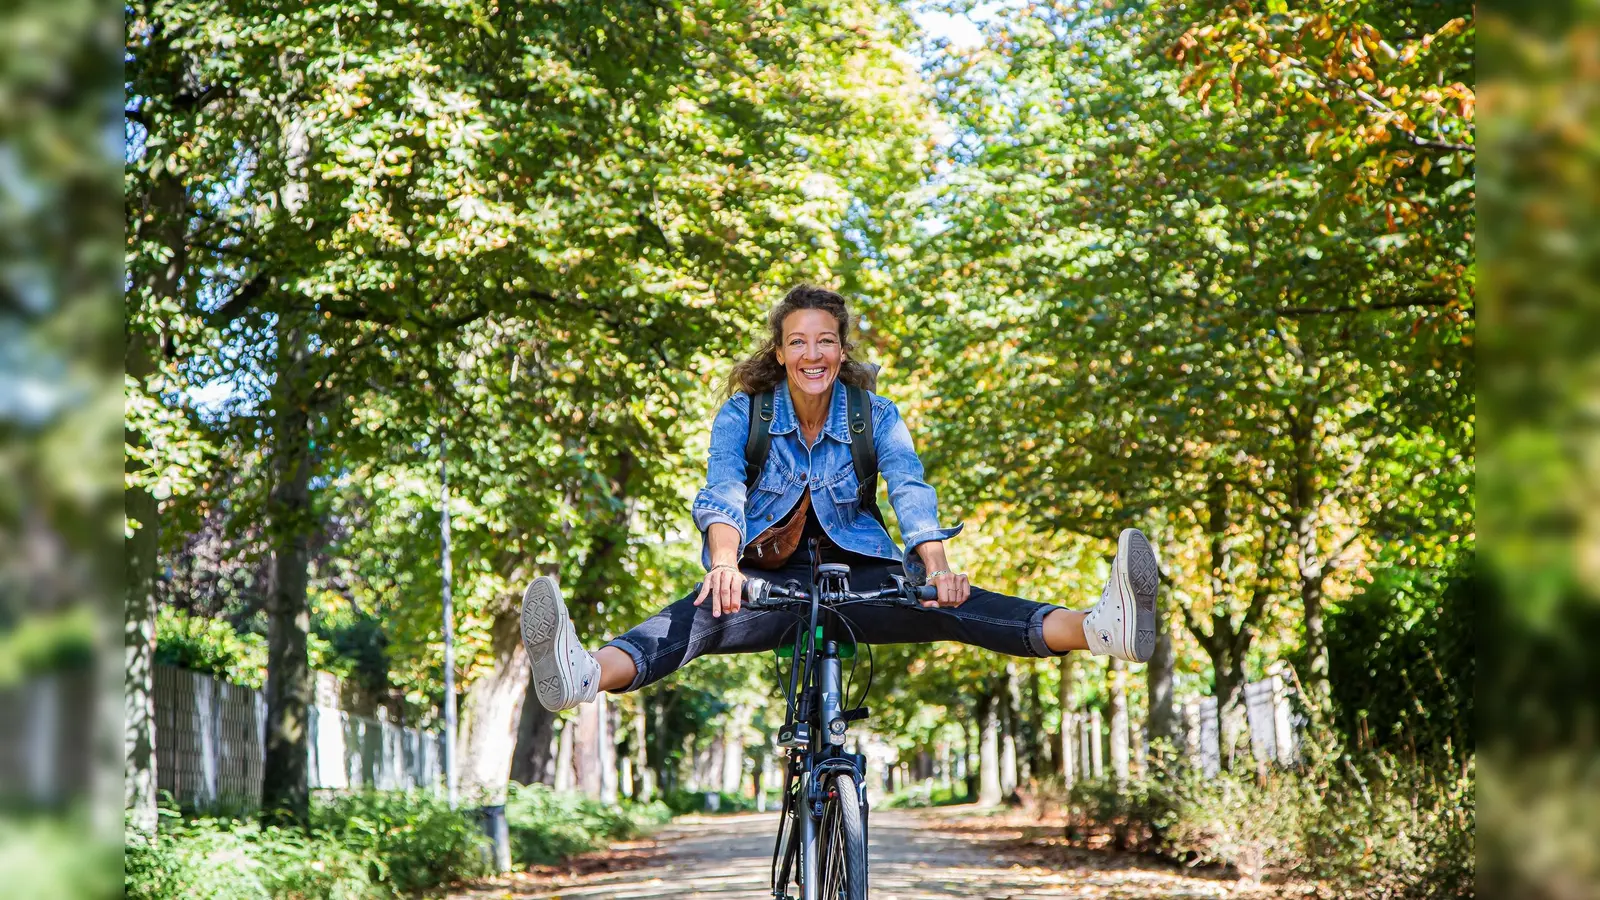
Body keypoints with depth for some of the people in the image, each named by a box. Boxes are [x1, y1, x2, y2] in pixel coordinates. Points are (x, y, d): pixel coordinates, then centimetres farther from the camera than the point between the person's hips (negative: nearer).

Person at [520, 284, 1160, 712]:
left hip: (857, 574, 1)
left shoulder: (876, 416, 0)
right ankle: (585, 676, -65)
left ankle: (1100, 629, -52)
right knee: (704, 613, -35)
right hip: (770, 580, -1)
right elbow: (723, 491, -21)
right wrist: (724, 564, -43)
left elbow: (910, 491, -17)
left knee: (950, 602, -28)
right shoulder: (743, 413, -3)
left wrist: (938, 568, -38)